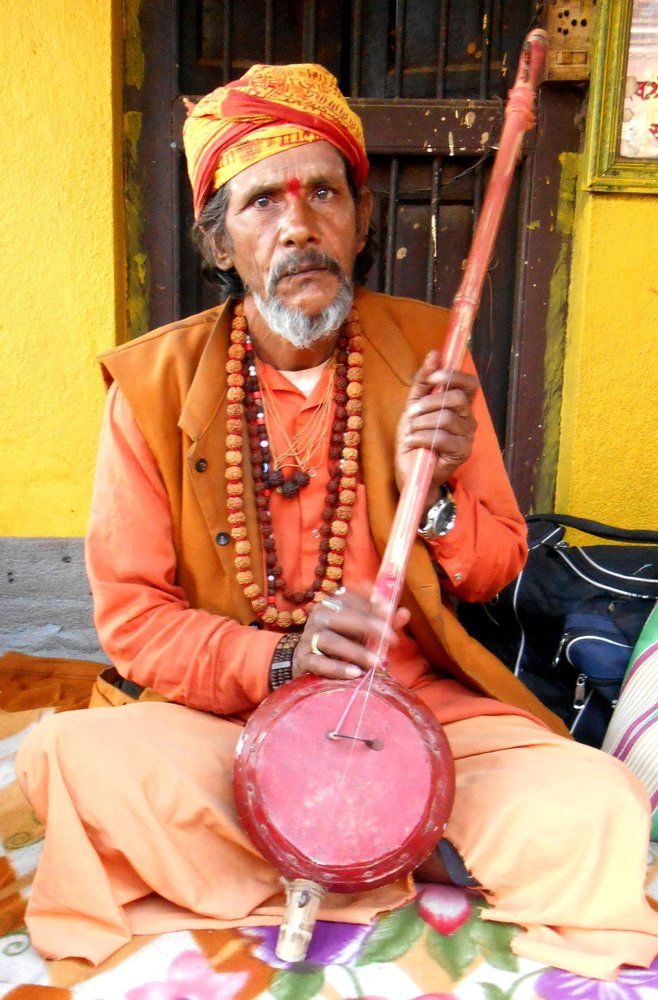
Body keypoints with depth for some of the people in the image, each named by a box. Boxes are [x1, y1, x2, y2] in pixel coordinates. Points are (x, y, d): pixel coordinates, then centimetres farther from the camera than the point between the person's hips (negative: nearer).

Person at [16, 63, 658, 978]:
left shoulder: (426, 350, -1)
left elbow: (498, 569, 5)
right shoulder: (156, 382, -5)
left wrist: (434, 492, -17)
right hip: (222, 717, 0)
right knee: (66, 756, -28)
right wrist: (279, 658, -21)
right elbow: (128, 613, -4)